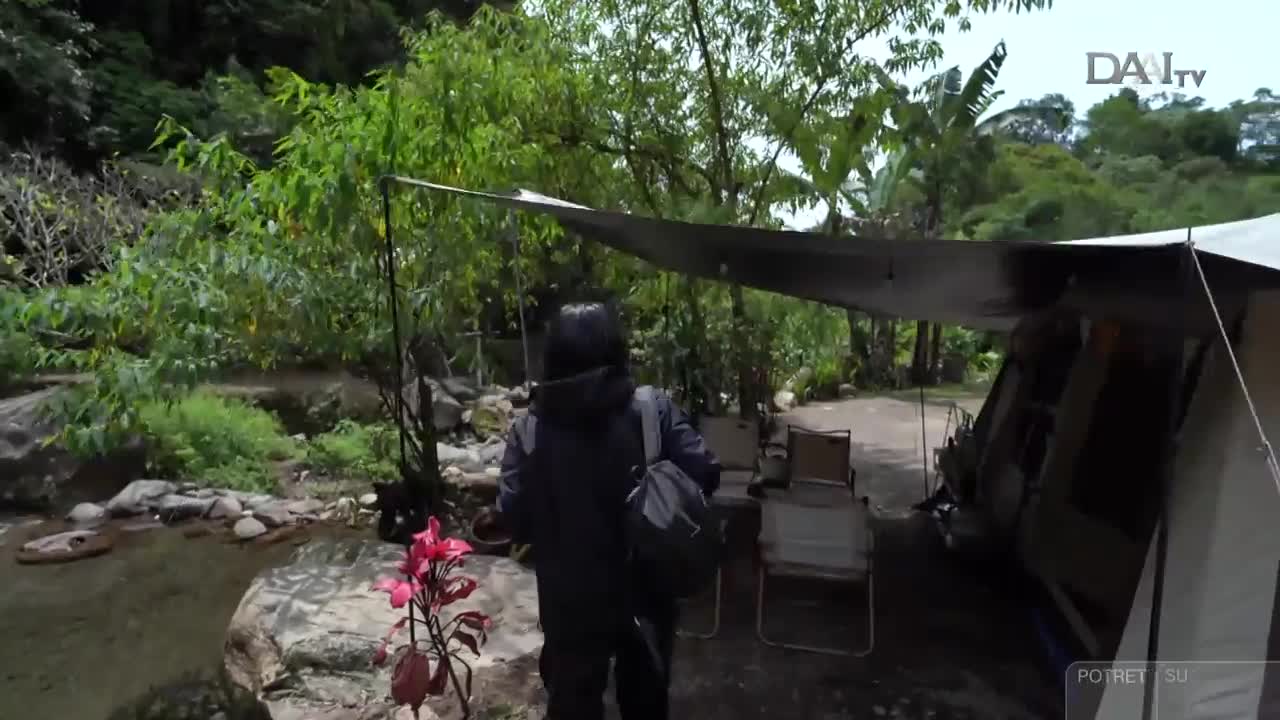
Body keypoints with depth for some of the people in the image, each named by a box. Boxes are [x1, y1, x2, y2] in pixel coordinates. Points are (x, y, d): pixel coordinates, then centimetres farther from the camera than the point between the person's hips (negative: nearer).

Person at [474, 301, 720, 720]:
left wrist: (495, 518, 8)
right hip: (645, 590, 1)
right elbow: (705, 475, -15)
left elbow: (516, 518, -14)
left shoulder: (530, 429, -12)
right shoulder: (654, 411, -13)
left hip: (572, 599, 0)